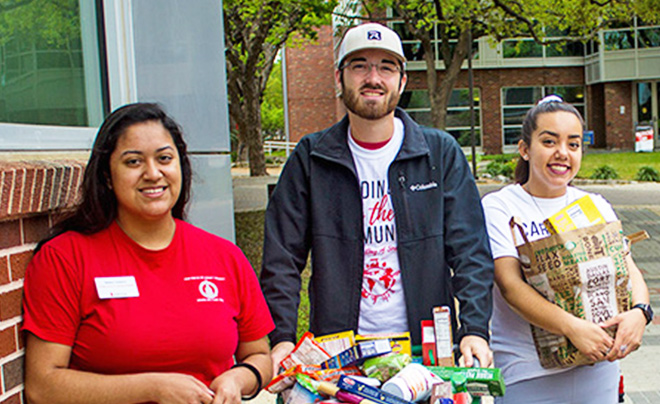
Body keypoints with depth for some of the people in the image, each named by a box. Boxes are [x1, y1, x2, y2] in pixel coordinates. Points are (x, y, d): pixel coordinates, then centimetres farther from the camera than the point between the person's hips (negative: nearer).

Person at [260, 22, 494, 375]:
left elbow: (470, 249, -1)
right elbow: (281, 259, 1)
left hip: (426, 346, 0)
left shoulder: (441, 152, 3)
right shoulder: (310, 158, 3)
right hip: (338, 352, 0)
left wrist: (474, 329, -15)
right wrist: (282, 337, -11)